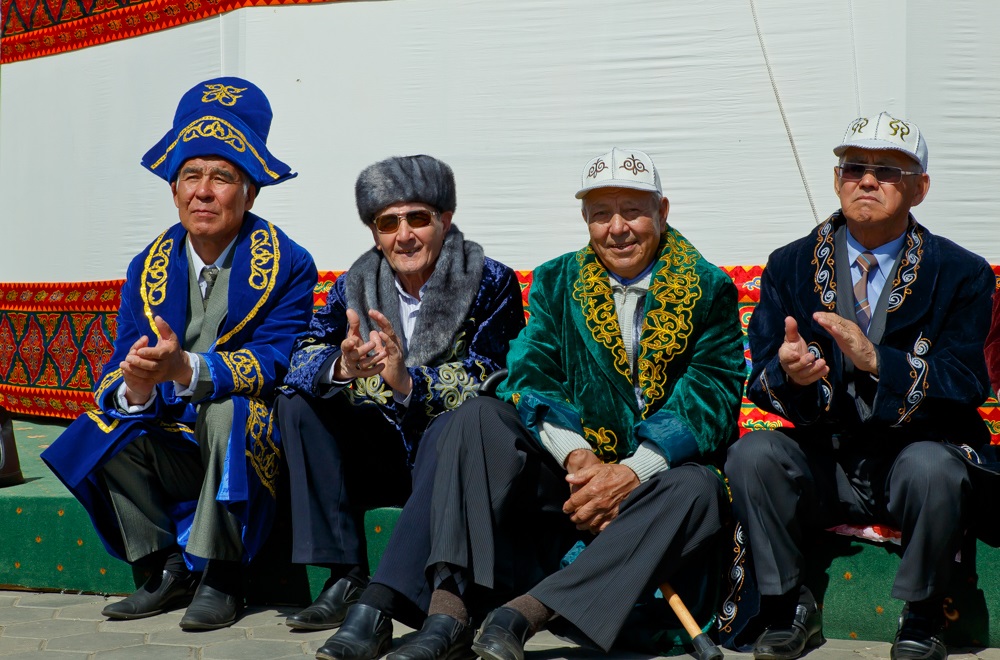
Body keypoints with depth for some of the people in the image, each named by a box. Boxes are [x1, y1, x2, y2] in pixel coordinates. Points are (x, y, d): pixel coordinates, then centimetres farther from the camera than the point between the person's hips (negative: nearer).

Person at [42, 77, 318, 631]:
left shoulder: (288, 266, -9)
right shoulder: (147, 269, 3)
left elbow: (275, 363, -21)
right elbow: (117, 372, -4)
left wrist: (187, 369, -38)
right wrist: (135, 387, -31)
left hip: (252, 448, -4)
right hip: (176, 453, 5)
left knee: (227, 409, -34)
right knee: (105, 425, -20)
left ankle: (219, 577, -22)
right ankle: (168, 570, -8)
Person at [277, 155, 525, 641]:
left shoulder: (491, 284, -9)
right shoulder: (357, 284, 3)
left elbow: (487, 387, -20)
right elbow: (301, 360, -8)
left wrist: (409, 381, -37)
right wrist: (341, 368, -31)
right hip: (384, 455, 5)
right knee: (298, 403, -11)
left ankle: (381, 601, -43)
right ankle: (345, 577, -17)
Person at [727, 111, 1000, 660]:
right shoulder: (789, 266, 6)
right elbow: (761, 382, 0)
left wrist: (875, 360, -28)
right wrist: (788, 373, -27)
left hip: (913, 456, -2)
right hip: (821, 463, 2)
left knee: (934, 467, -35)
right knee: (752, 454, -27)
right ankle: (789, 612, -7)